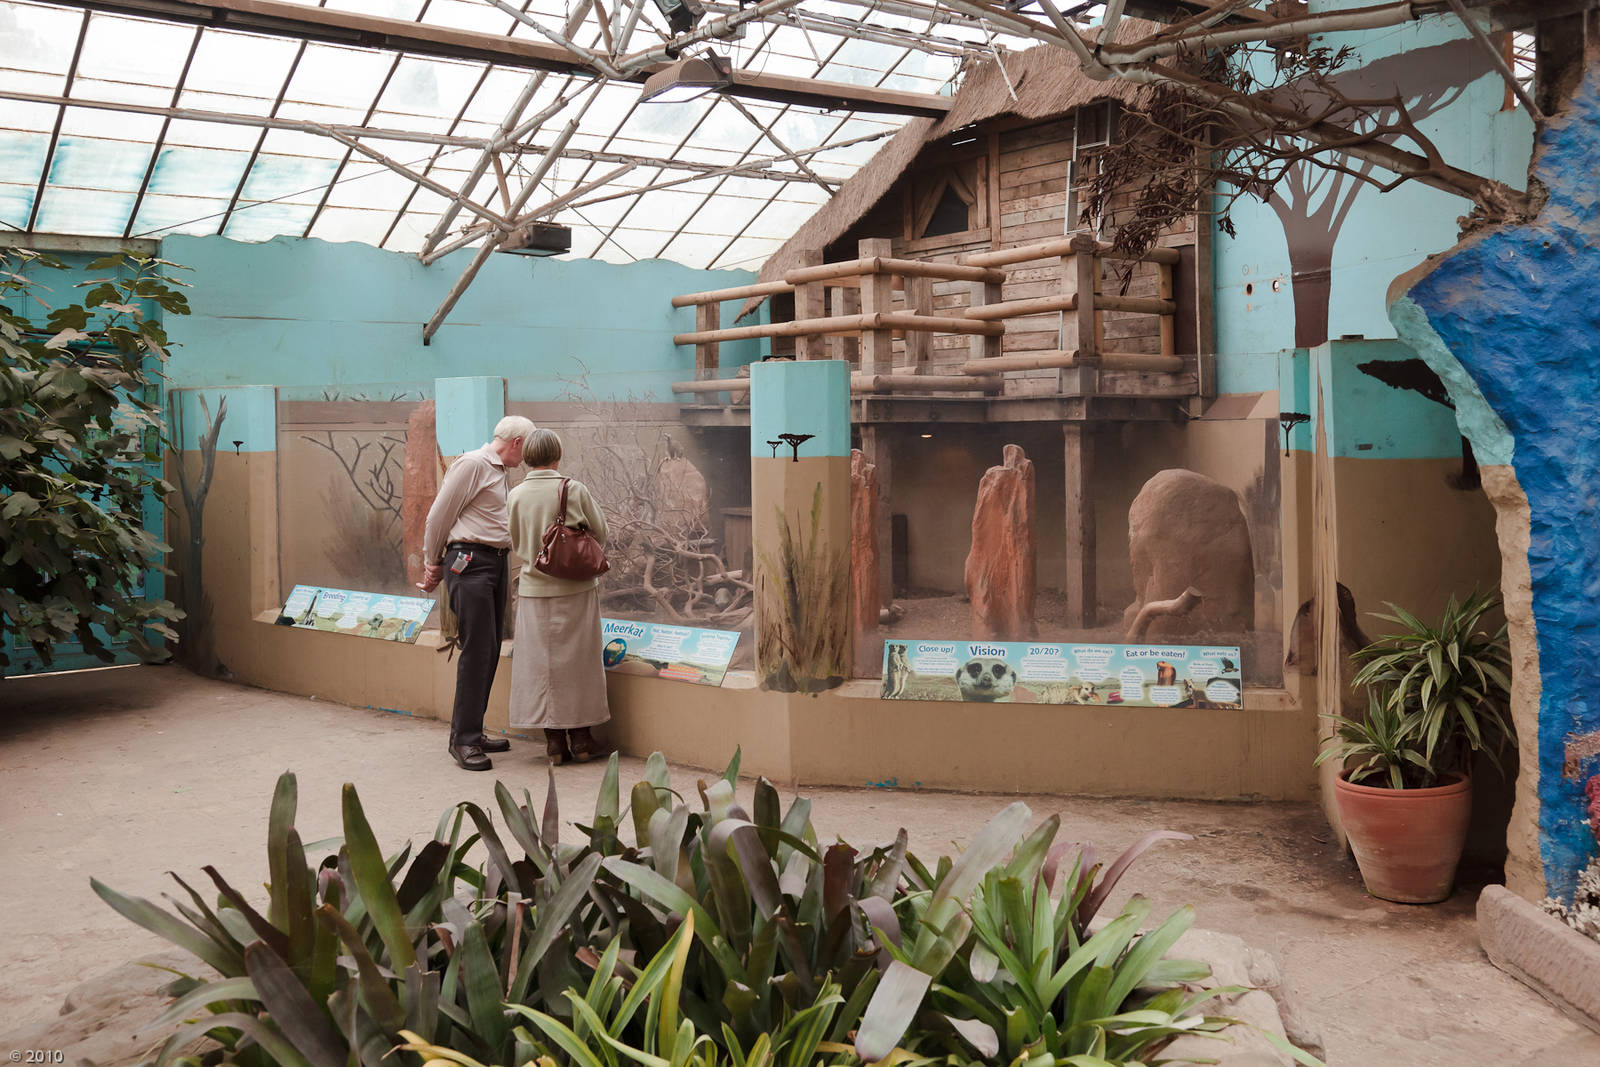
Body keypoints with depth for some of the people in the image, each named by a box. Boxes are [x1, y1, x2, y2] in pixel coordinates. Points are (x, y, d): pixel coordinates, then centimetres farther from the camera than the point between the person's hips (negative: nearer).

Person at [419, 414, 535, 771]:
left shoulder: (502, 472, 21)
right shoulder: (472, 465, -8)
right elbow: (439, 515, -7)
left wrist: (437, 565, 26)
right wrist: (433, 564, 2)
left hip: (496, 563, 9)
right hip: (469, 562, -9)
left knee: (490, 651, 9)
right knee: (476, 651, -11)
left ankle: (471, 732, 17)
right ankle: (463, 740, -6)